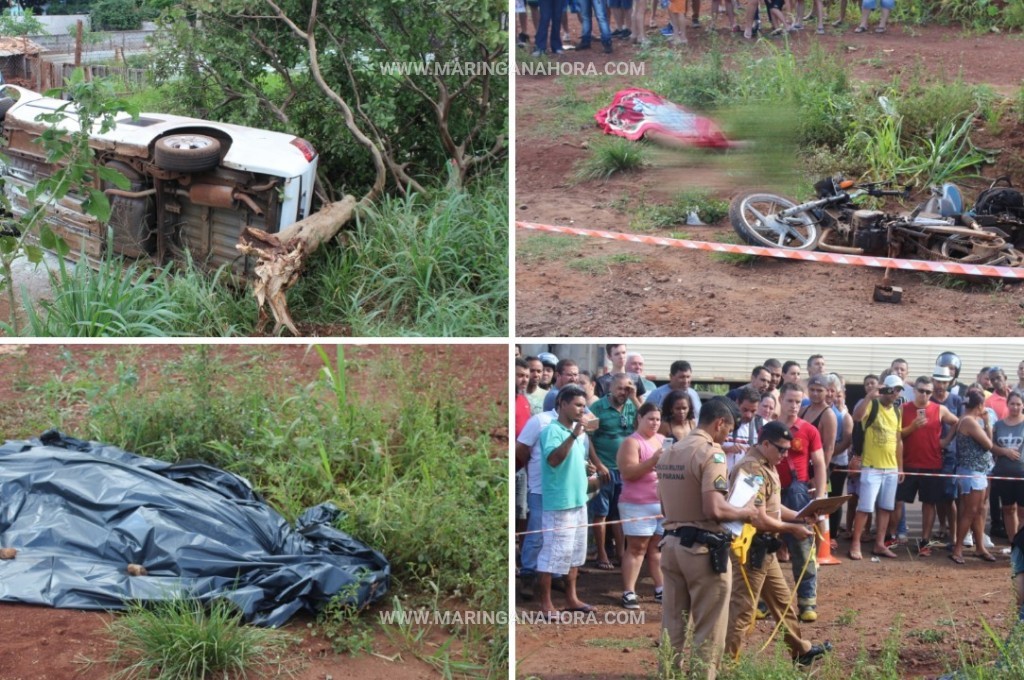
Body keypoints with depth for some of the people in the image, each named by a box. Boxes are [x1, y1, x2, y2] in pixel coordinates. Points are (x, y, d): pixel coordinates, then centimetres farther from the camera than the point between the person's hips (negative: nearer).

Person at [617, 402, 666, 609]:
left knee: (659, 547, 10)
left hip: (664, 503, 6)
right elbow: (628, 472, -18)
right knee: (637, 547, -6)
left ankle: (660, 589, 16)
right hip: (638, 505, -6)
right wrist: (653, 460, -26)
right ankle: (628, 592, -4)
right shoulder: (631, 442, -8)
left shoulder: (662, 440, 13)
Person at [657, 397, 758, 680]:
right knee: (709, 630, 3)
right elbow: (714, 509, -22)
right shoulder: (710, 453, -15)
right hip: (702, 548, -8)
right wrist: (746, 512, -7)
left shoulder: (669, 452, 11)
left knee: (673, 627, 14)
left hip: (671, 544, 8)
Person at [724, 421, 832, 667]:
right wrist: (793, 529, -12)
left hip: (764, 548, 11)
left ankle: (801, 650, 36)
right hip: (750, 548, -11)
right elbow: (759, 520, -24)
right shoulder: (752, 470, -22)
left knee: (782, 599, 22)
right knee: (742, 610, -6)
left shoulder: (767, 466, 11)